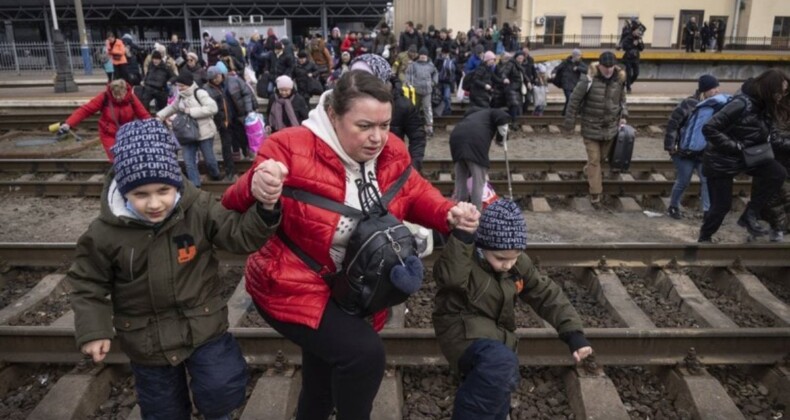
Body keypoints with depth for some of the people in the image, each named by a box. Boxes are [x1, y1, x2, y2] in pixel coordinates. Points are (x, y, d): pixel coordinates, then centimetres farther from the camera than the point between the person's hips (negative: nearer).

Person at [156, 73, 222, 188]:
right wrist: (160, 116, 3)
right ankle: (195, 186, 8)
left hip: (204, 132, -6)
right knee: (189, 161, 0)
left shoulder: (199, 93, -15)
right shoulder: (180, 96, 8)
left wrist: (191, 111, -22)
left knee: (209, 158, 10)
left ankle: (215, 175, 40)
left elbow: (212, 108, -23)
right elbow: (172, 107, 20)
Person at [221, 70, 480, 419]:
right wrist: (254, 188, -46)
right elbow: (233, 208, -21)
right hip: (292, 288, -6)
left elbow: (415, 194, 5)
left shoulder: (391, 153, -9)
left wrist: (449, 214, -16)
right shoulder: (291, 150, -27)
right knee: (364, 352, -26)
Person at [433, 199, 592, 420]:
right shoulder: (466, 259, -23)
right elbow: (449, 277, -46)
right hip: (463, 331, -7)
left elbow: (548, 295, 3)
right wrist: (462, 235, -58)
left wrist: (573, 333, -6)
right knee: (502, 363, -37)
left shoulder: (519, 264, -3)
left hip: (496, 333, 7)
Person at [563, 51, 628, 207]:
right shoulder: (589, 80, -17)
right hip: (591, 128, -4)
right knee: (594, 160, -2)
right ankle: (595, 193, 4)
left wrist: (623, 116, 6)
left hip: (610, 128, 4)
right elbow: (574, 101, -12)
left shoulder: (619, 80, -3)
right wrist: (570, 123, -9)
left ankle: (589, 171, 46)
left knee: (602, 158, 17)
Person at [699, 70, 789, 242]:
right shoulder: (742, 104, -25)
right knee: (721, 205, 2)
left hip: (746, 158, 7)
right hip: (721, 161, -7)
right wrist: (735, 146, -27)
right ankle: (704, 237, 27)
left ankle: (749, 215, -1)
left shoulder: (766, 106, -1)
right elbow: (709, 129, -29)